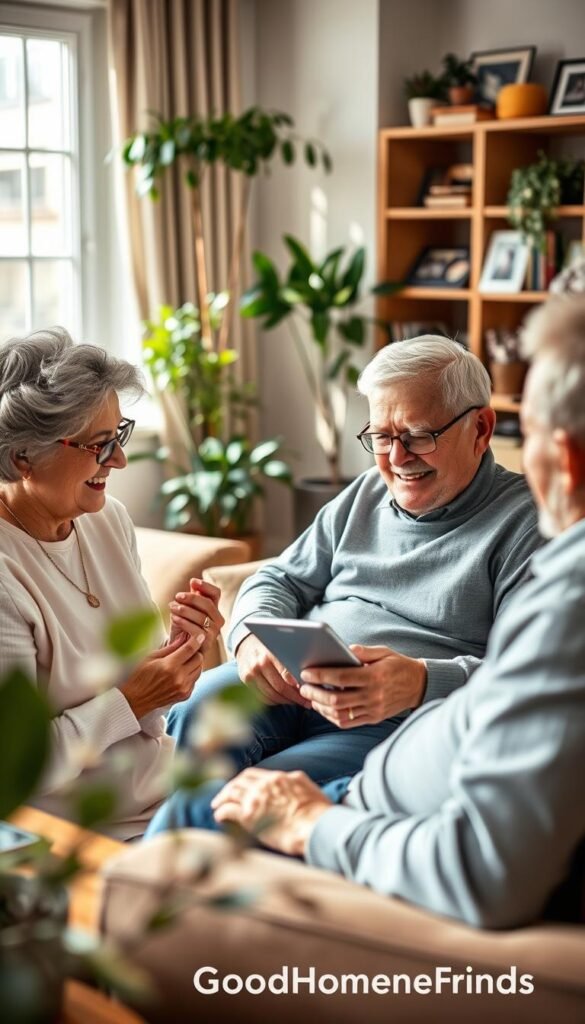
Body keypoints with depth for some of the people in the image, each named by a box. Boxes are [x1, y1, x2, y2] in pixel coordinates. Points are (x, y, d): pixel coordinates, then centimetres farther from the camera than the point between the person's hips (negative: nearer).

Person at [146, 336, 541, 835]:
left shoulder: (526, 523, -1)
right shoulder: (365, 495, 22)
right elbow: (282, 579, 24)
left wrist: (422, 683, -29)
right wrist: (253, 635, -1)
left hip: (399, 719, -6)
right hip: (288, 683, 6)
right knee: (199, 711, -29)